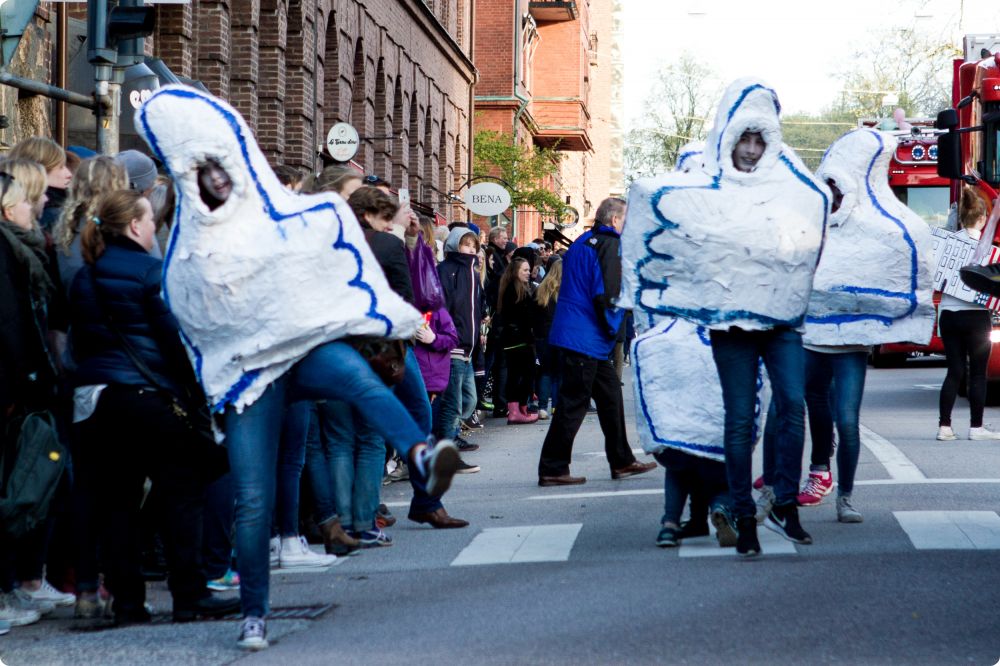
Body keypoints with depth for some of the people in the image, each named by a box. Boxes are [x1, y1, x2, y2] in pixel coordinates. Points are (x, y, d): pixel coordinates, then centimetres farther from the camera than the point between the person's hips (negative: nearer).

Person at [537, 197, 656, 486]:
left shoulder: (583, 242, 16)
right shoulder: (609, 245, -13)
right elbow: (608, 294, -21)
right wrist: (611, 329, -6)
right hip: (586, 338, -10)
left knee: (610, 394, 16)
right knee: (573, 403, -6)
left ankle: (622, 462, 22)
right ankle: (552, 469, -3)